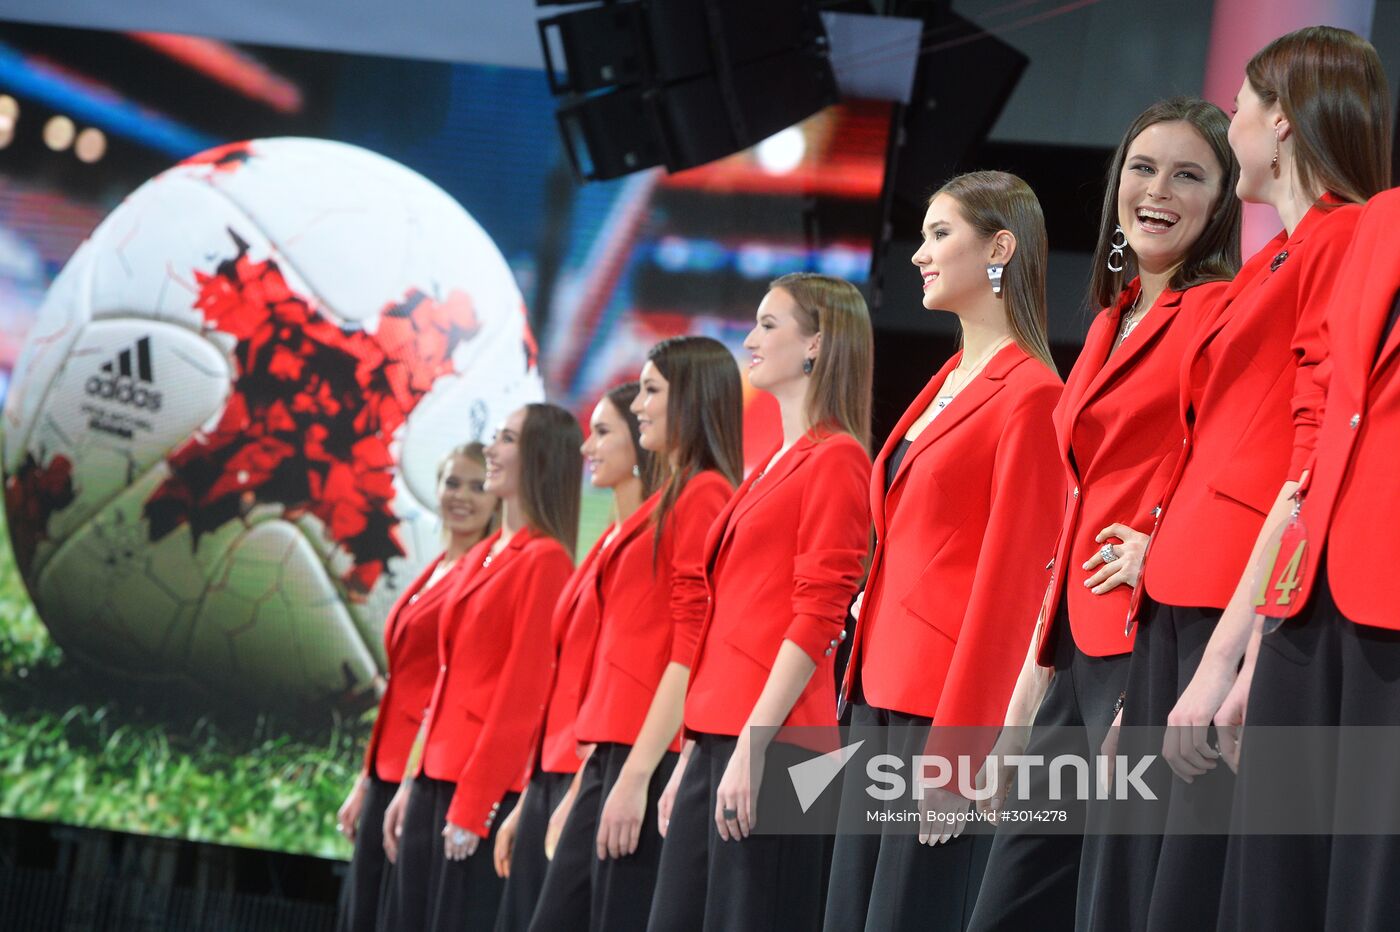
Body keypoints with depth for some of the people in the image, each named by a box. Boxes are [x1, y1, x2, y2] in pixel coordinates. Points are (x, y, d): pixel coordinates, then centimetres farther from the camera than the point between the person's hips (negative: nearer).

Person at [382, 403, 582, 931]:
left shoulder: (544, 560, -9)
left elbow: (521, 691, -14)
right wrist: (413, 782, 16)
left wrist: (473, 804, -17)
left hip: (484, 787, -8)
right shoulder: (481, 557, 17)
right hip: (435, 779, 8)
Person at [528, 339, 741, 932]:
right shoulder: (668, 499, 19)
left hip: (654, 755, -9)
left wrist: (637, 773, -20)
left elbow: (691, 650, -16)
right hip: (613, 751, 9)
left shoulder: (704, 496, -9)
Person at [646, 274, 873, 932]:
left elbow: (817, 616, -13)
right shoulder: (774, 464, 22)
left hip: (770, 741, -9)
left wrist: (752, 742, -20)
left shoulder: (835, 458, -5)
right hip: (716, 738, 9)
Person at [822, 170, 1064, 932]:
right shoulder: (947, 384, 18)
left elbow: (1008, 577, -14)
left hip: (945, 701, -9)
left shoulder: (1029, 392, -9)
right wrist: (860, 702, 14)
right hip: (882, 691, 9)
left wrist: (955, 748, -18)